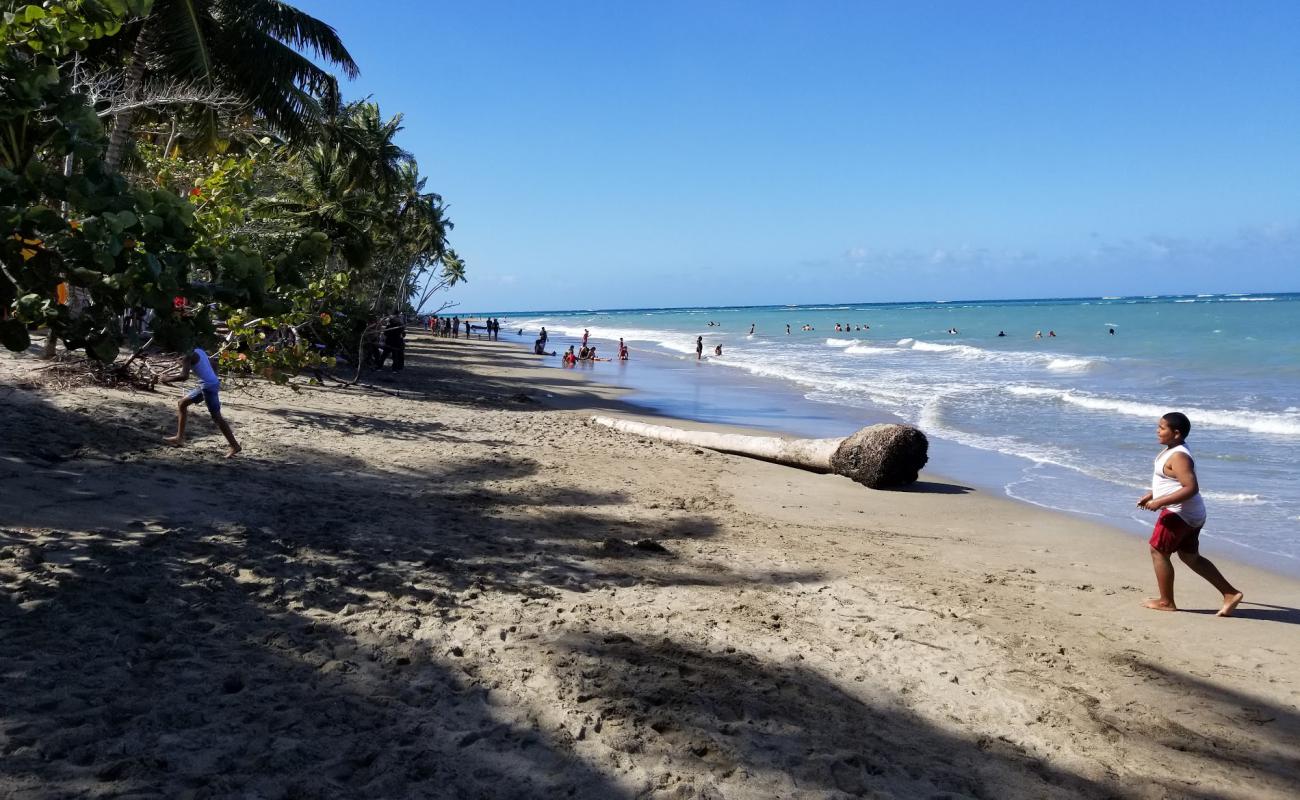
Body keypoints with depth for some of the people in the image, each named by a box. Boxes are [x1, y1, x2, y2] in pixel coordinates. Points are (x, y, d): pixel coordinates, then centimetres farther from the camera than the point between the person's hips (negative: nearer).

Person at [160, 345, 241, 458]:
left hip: (209, 386, -10)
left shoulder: (188, 357, -14)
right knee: (182, 403, 19)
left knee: (216, 417, -5)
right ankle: (180, 437, 24)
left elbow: (184, 376, -23)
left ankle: (235, 446, -2)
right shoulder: (197, 351, 12)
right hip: (205, 385, 10)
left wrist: (167, 379, -10)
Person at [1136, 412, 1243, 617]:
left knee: (1158, 552, 1)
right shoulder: (1175, 449, 10)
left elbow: (1191, 488, -30)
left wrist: (1160, 502, -29)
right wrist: (1151, 495, 16)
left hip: (1179, 514, -10)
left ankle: (1166, 602, 10)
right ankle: (1230, 593, 22)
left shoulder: (1178, 456, -22)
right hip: (1192, 515, 10)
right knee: (1190, 557, 19)